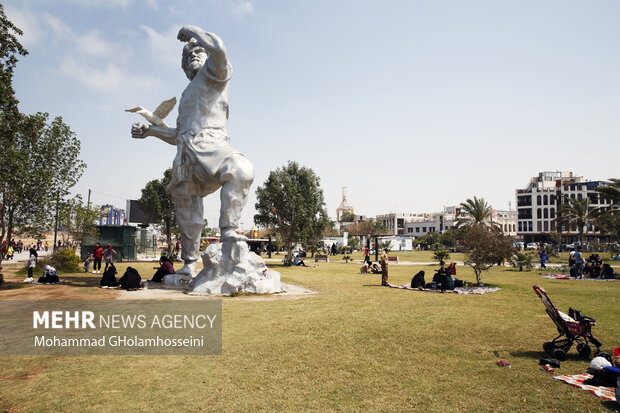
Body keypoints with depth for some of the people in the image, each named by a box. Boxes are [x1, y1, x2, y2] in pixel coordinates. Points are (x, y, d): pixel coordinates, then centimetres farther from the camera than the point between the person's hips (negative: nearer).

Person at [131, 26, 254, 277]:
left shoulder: (214, 74, 13)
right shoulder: (187, 95, 33)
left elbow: (217, 48, -11)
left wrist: (191, 31, 7)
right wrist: (150, 130, 29)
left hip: (210, 146, -7)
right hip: (186, 157, 7)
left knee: (240, 169, -41)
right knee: (187, 210, 10)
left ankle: (228, 230, -40)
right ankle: (189, 263, 24)